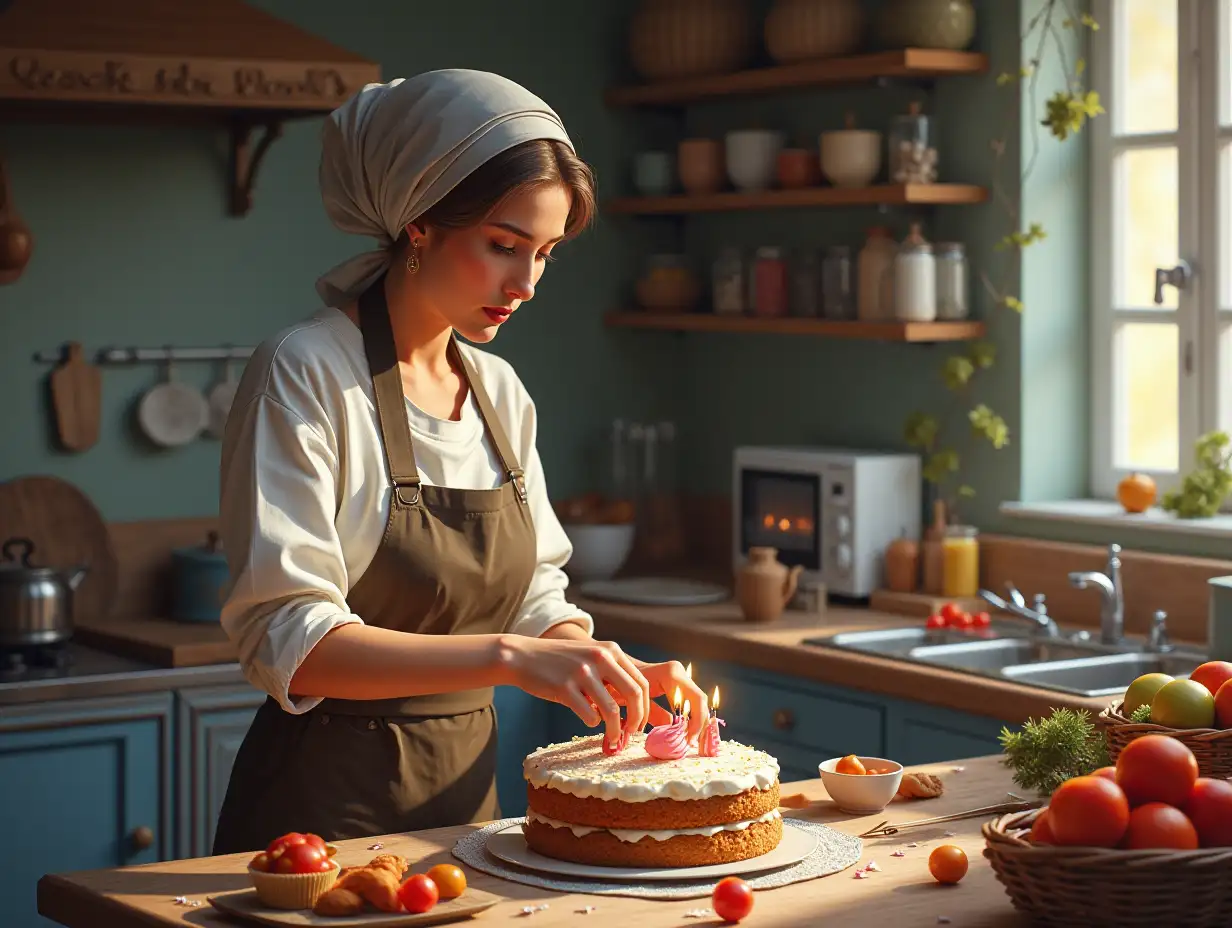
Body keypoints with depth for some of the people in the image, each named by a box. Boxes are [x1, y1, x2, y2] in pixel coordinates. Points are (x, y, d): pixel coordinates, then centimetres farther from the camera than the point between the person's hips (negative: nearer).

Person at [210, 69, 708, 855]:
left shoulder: (500, 392, 6)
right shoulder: (306, 376, -15)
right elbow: (286, 640, -23)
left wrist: (618, 675, -8)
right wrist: (507, 657, -32)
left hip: (465, 790, 6)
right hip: (326, 808, -6)